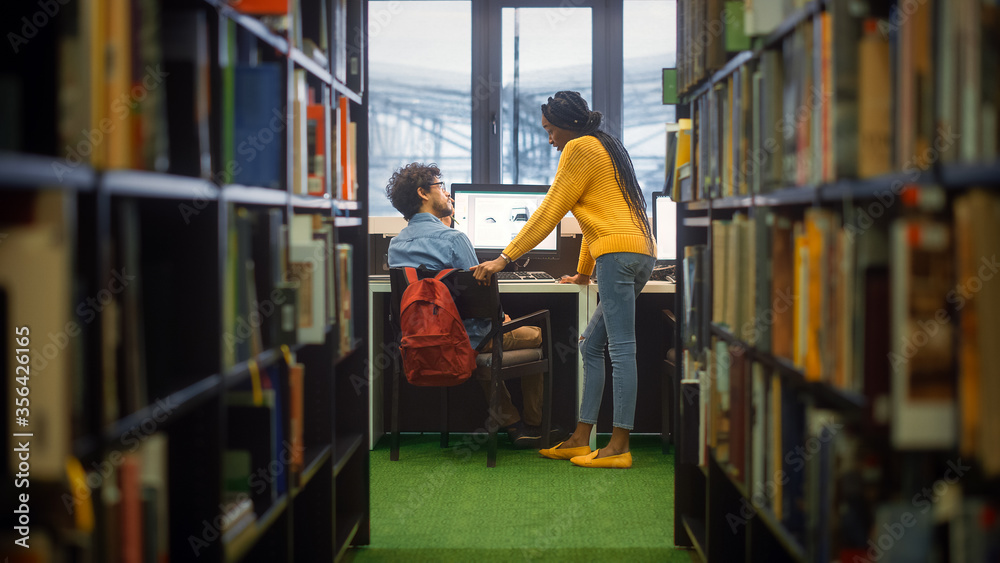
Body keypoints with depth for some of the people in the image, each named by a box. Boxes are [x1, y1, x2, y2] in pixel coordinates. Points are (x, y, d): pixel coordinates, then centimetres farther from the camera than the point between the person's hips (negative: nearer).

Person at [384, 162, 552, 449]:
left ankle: (510, 422, 33)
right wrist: (501, 317, 4)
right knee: (536, 336, 17)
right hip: (466, 340, -7)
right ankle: (534, 425, 27)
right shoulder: (453, 238, -19)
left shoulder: (396, 243, 3)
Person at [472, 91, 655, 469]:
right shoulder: (607, 149, 28)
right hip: (641, 253, 10)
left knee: (620, 348, -11)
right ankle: (580, 440, 10)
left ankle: (619, 447, -13)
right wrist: (583, 274, 41)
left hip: (617, 252, -10)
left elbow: (549, 213, -4)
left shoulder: (580, 148, 0)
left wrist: (504, 259, -3)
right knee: (591, 346, 11)